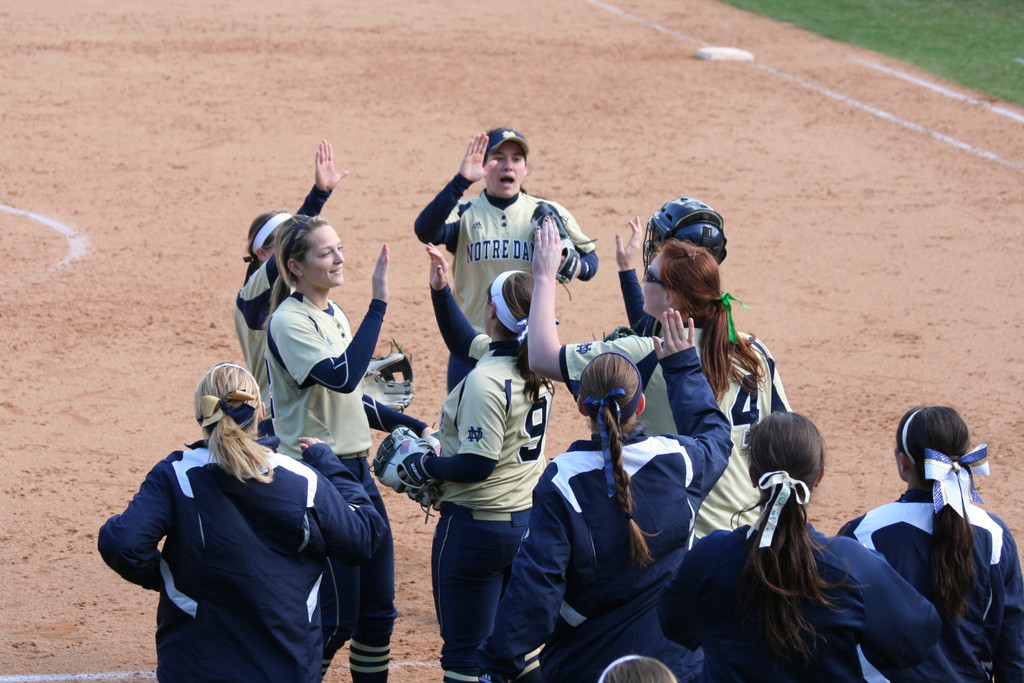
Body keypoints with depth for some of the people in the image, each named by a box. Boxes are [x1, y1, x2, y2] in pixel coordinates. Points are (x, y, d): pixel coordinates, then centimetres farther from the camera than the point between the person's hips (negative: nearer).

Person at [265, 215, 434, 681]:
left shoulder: (334, 314, 12)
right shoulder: (288, 322, -15)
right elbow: (343, 377, -30)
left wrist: (415, 427, 15)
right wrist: (378, 304, -31)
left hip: (356, 468, 9)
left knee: (377, 611, 12)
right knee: (336, 618, -6)